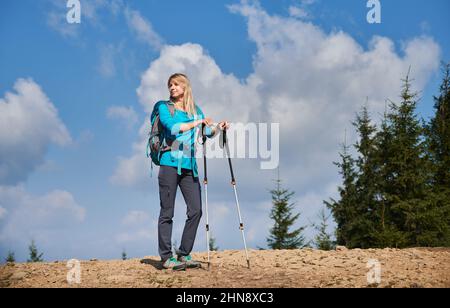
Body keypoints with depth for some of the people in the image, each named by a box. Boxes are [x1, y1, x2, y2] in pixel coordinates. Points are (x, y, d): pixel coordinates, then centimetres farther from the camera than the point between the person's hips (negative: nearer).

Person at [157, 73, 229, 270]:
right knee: (167, 212, -3)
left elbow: (208, 132, 13)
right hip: (170, 163, -5)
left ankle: (184, 255, 6)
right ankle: (166, 258, -1)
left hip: (189, 165, 5)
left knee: (195, 211, -3)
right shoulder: (164, 107, 4)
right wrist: (196, 123, -15)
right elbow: (172, 128, -13)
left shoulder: (195, 110, 18)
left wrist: (218, 127, -7)